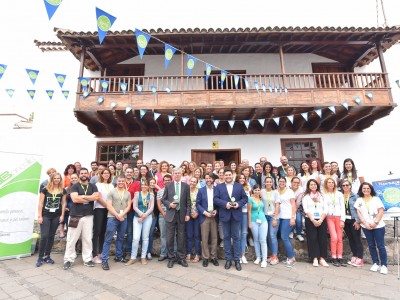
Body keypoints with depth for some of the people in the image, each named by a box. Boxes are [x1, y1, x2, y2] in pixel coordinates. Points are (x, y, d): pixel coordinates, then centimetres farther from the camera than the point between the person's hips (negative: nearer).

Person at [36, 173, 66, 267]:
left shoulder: (63, 191, 2)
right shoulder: (45, 190, -3)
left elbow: (63, 203, 5)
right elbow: (40, 203, -2)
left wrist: (62, 215, 1)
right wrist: (39, 216, -6)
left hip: (56, 216, 2)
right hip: (45, 216, -2)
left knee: (51, 236, 9)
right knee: (44, 236, -6)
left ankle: (47, 256, 22)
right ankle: (40, 257, 10)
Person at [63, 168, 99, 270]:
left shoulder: (93, 186, 8)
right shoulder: (75, 186, 1)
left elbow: (96, 197, -9)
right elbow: (75, 199, -14)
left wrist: (82, 196, -12)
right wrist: (90, 198, -8)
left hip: (88, 216, 2)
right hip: (75, 216, -2)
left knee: (87, 239, 7)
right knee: (71, 239, 4)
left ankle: (87, 259, 18)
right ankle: (68, 260, 17)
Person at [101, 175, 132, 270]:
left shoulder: (128, 193, 8)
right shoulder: (111, 192, -1)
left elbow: (128, 206, 3)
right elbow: (109, 206, -7)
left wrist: (122, 214, -12)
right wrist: (117, 215, -14)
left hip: (124, 218, 4)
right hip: (112, 218, -4)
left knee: (120, 238, 14)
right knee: (108, 239, -2)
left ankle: (119, 256, 27)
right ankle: (104, 260, 6)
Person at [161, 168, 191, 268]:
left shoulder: (186, 186, 3)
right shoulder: (168, 186, 3)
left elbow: (188, 201, 3)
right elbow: (163, 199, 6)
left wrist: (188, 214, -3)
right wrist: (169, 204, -13)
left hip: (182, 214, 0)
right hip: (171, 214, 0)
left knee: (181, 237, 8)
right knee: (170, 237, 6)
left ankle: (181, 258, 22)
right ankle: (171, 258, 21)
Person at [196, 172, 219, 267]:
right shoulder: (201, 190, 2)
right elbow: (197, 203, 1)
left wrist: (216, 211, -9)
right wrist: (204, 212, -11)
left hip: (214, 217, 1)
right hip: (204, 217, -1)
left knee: (214, 237, 7)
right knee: (204, 238, 3)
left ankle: (213, 257, 22)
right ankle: (205, 257, 16)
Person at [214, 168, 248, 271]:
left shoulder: (239, 186, 8)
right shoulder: (219, 187, 5)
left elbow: (245, 198, 4)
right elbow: (215, 199, -4)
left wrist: (239, 204, -14)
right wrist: (225, 204, -17)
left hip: (236, 214, 0)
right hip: (225, 214, 0)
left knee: (236, 237, 7)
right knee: (226, 237, 8)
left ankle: (237, 260, 17)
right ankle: (228, 259, 20)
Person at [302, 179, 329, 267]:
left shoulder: (322, 196, 12)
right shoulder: (306, 196, 6)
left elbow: (325, 209, 4)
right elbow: (306, 210, -3)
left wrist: (321, 220, -9)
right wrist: (313, 220, -12)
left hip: (322, 220, 2)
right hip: (310, 220, -2)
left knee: (323, 239, -1)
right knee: (312, 239, -3)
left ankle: (322, 259, 7)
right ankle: (315, 259, 3)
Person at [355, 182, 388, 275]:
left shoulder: (376, 199, 1)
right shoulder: (359, 200, 6)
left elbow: (381, 212, -4)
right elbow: (358, 213, 2)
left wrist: (375, 222, -14)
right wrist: (365, 223, -8)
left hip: (378, 226, -2)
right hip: (366, 227, 2)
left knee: (380, 246, 0)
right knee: (371, 245, 8)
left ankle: (384, 265, 9)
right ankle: (376, 263, 18)